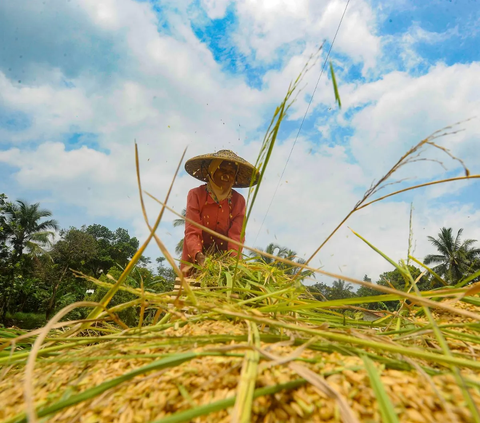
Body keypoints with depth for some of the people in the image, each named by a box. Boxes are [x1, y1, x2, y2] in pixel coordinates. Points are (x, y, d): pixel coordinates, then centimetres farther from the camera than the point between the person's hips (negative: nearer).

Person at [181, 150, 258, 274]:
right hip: (195, 260, -1)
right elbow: (192, 232, -17)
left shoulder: (238, 201, -3)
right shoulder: (196, 195, -10)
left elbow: (236, 235, -10)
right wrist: (199, 255, -34)